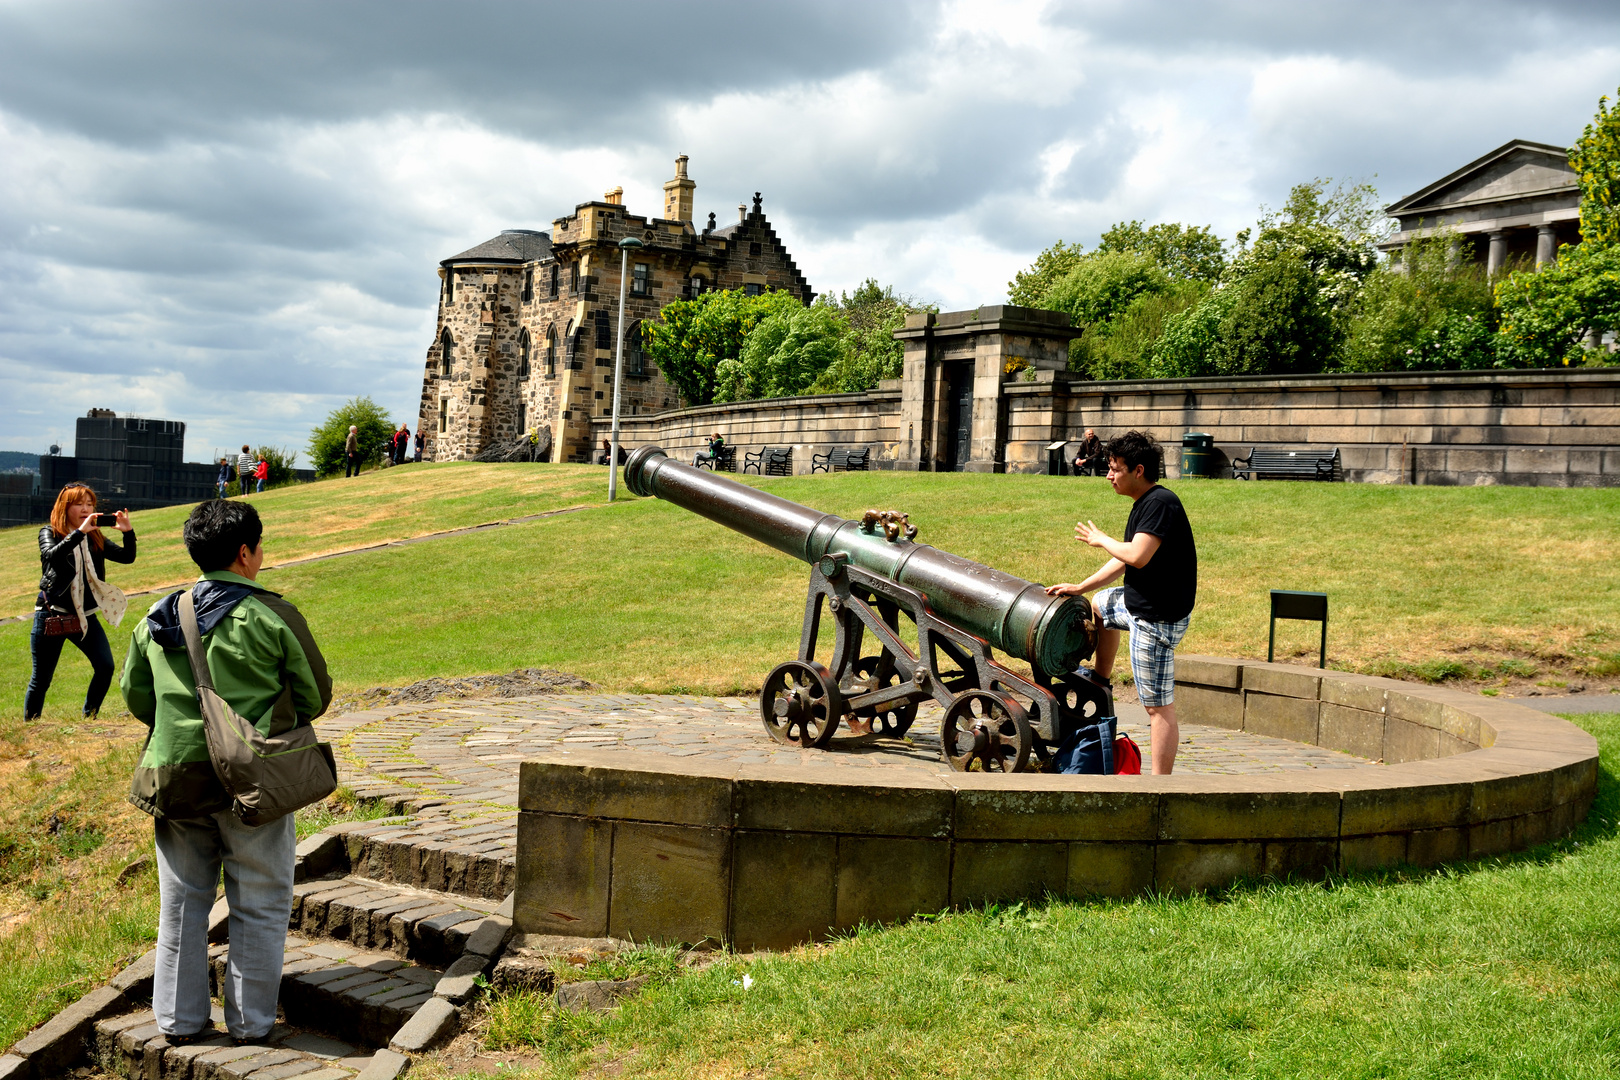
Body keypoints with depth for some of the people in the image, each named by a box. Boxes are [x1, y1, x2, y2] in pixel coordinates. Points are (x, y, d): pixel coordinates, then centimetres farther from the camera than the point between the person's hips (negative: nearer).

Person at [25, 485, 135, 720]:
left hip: (85, 616, 3)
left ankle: (89, 718, 4)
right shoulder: (50, 533, -2)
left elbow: (127, 557, -1)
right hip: (51, 616, -3)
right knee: (41, 679, 2)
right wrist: (80, 532, -34)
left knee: (105, 667, -12)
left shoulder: (95, 538, 9)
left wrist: (128, 532, -19)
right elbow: (51, 555, -24)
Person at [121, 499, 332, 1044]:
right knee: (258, 906, 9)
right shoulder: (274, 617, -10)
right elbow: (315, 696, -2)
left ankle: (180, 1019, 24)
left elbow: (135, 695, 13)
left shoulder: (158, 617, 4)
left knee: (182, 903, 17)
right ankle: (250, 1022, 16)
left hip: (175, 775, 5)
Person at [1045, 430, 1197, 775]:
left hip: (1158, 618, -11)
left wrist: (1100, 539, -12)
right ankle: (1100, 678, 51)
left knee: (1159, 707, -7)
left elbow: (1136, 556, -30)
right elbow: (1123, 561, 18)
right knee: (1099, 605, 37)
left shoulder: (1160, 503, -20)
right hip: (1139, 603, 11)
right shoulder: (1144, 504, 11)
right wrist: (1080, 588, 17)